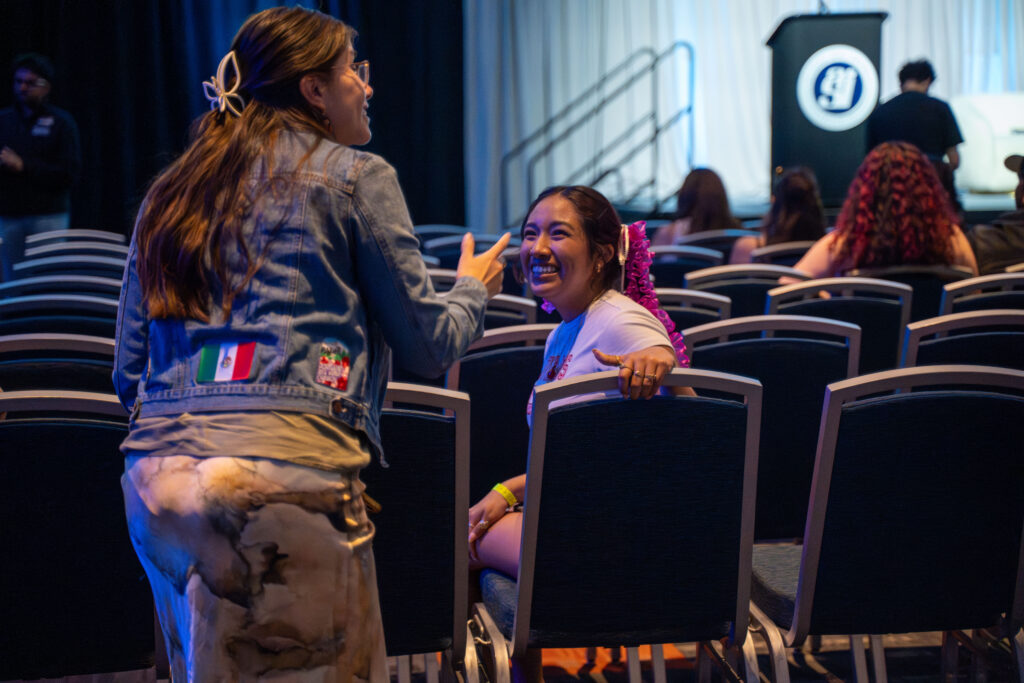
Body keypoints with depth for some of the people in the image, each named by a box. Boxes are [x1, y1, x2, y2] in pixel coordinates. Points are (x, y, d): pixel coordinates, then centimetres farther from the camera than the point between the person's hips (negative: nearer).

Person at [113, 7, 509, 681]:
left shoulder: (169, 193, 20)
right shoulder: (355, 177, 4)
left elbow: (129, 372, 20)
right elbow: (429, 345, 8)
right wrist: (473, 289, 28)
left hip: (155, 471, 6)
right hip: (285, 467, -6)